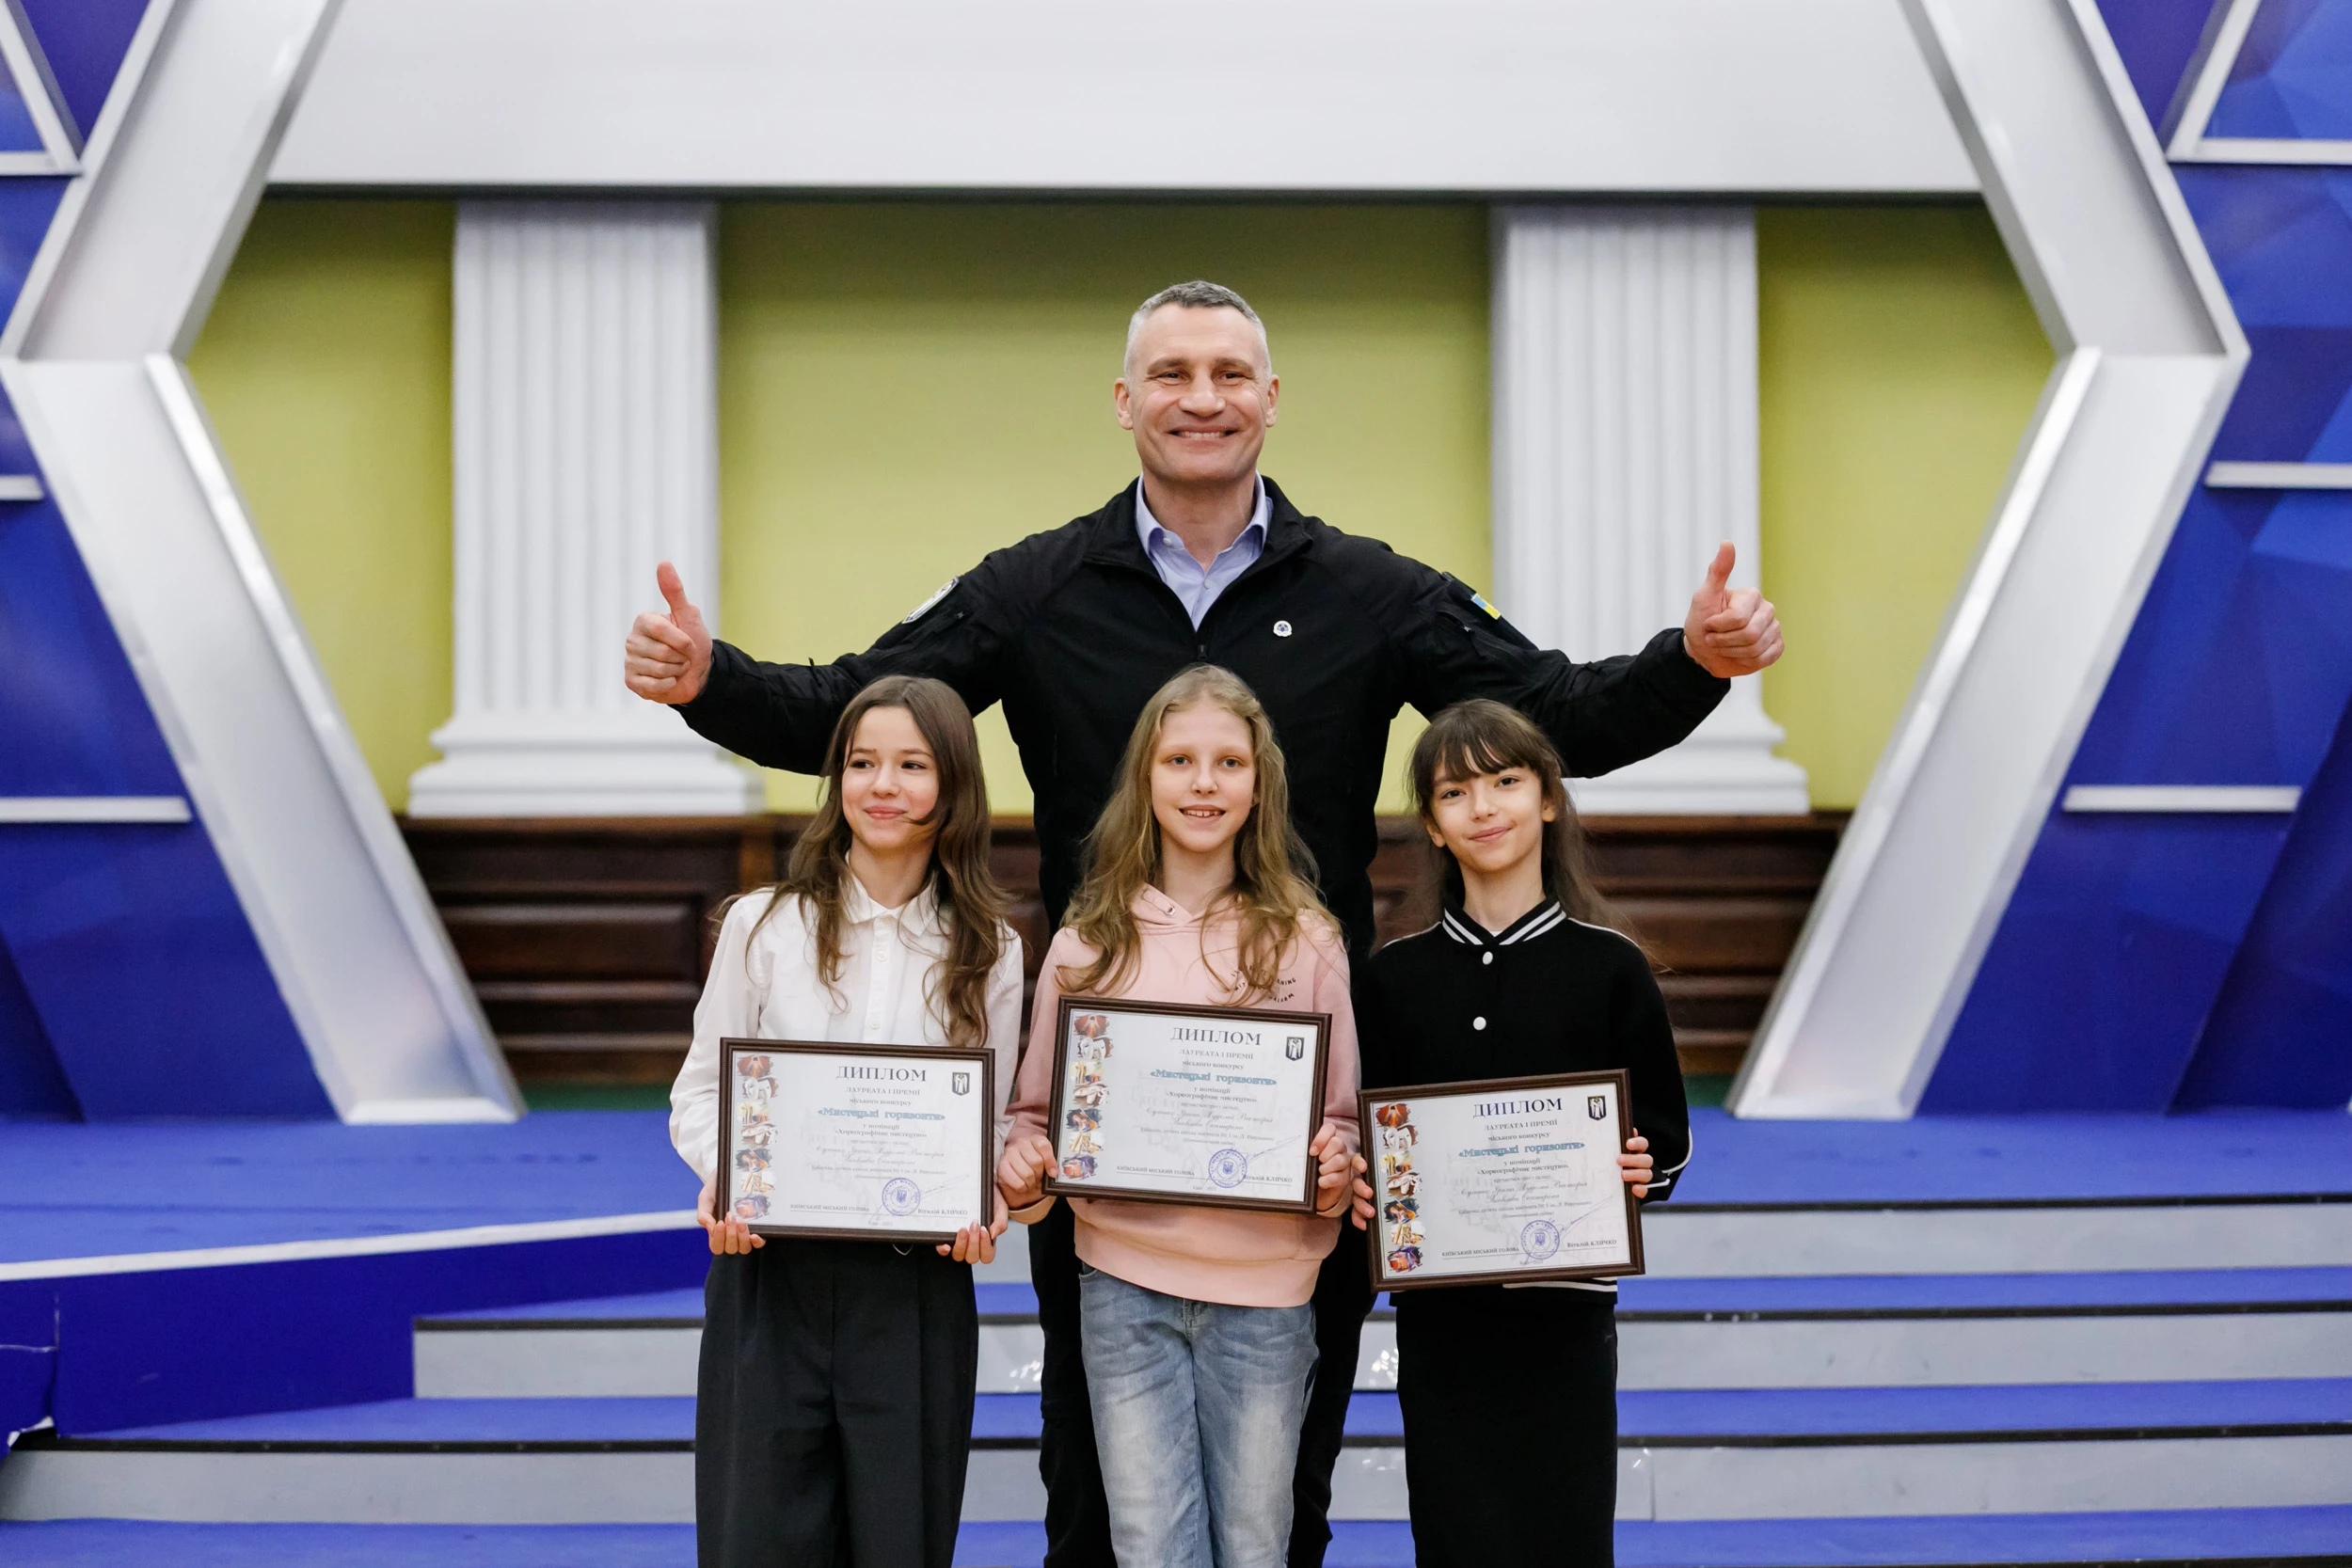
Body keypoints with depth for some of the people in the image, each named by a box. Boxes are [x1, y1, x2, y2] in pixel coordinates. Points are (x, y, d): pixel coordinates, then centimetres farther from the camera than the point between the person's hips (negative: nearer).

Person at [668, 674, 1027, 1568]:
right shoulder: (763, 925, 3)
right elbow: (702, 1091, 6)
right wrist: (723, 1180, -14)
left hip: (918, 1284, 1)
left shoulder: (987, 951, 6)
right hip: (770, 1270, -1)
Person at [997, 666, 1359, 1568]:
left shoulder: (1306, 941, 3)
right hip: (1124, 1282, 0)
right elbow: (1037, 1109, 12)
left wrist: (1336, 1168, -11)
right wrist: (1021, 1166, -9)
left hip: (1265, 1288, 0)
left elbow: (1342, 1117, 10)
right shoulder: (1088, 942, 4)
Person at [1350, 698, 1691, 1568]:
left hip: (1566, 1307, -1)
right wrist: (1357, 1187, -10)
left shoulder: (1609, 966, 0)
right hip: (1437, 1307, 2)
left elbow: (1668, 1136, 3)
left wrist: (1641, 1168, -17)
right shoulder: (1395, 975, 6)